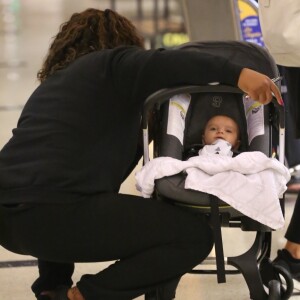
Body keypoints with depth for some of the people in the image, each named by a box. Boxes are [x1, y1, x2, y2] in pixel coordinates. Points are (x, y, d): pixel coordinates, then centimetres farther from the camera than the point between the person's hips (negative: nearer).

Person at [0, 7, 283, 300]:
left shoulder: (54, 81, 32)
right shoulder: (111, 63, 9)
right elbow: (163, 64, -13)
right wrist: (237, 73, -19)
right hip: (54, 210, -8)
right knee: (194, 235, -2)